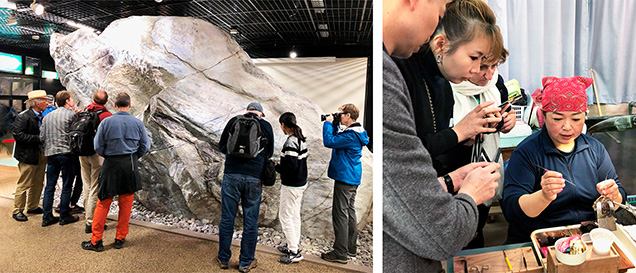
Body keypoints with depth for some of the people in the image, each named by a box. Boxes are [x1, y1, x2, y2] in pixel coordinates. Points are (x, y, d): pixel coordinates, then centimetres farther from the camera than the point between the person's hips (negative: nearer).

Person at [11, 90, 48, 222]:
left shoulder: (42, 117, 10)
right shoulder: (23, 117, -12)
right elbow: (18, 135, -18)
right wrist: (38, 139, -20)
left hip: (41, 155, 7)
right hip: (28, 156, -7)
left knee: (38, 183, 15)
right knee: (24, 184, 0)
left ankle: (33, 207, 28)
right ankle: (17, 210, 13)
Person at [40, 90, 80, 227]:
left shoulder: (47, 116, 13)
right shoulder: (71, 114, -6)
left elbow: (42, 137, 10)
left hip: (50, 153, 6)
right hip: (66, 153, -6)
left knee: (50, 186, 10)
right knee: (67, 187, 3)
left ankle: (47, 217, 14)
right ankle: (64, 216, 9)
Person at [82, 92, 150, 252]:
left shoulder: (106, 122, -6)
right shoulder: (137, 123, -2)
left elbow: (98, 147, -3)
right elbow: (145, 146, 3)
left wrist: (107, 156, 14)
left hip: (111, 166, -1)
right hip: (131, 166, 1)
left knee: (103, 203, 8)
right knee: (126, 203, 10)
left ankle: (96, 241, 14)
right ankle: (120, 239, 20)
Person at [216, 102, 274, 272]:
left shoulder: (233, 121, 7)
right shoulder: (266, 126, 5)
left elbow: (222, 146, 13)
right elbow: (269, 153, 13)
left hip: (231, 176, 1)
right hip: (254, 179, -1)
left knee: (227, 219, 13)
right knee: (250, 222, 10)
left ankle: (223, 259, 27)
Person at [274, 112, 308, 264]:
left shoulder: (291, 142, -22)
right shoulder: (302, 139, 6)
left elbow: (291, 167, -26)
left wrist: (276, 167, -11)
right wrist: (281, 166, 14)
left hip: (291, 186, -9)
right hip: (301, 183, 9)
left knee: (285, 217, 1)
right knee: (295, 215, 18)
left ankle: (294, 252, 7)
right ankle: (293, 246, 30)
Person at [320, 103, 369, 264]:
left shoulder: (351, 135, -21)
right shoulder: (355, 133, 11)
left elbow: (329, 141, -26)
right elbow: (337, 138, 20)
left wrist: (328, 123, -14)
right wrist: (334, 124, 8)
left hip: (344, 178, -11)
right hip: (352, 178, 11)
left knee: (340, 214, -5)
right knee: (349, 211, 17)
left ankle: (340, 253, 2)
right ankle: (351, 247, 29)